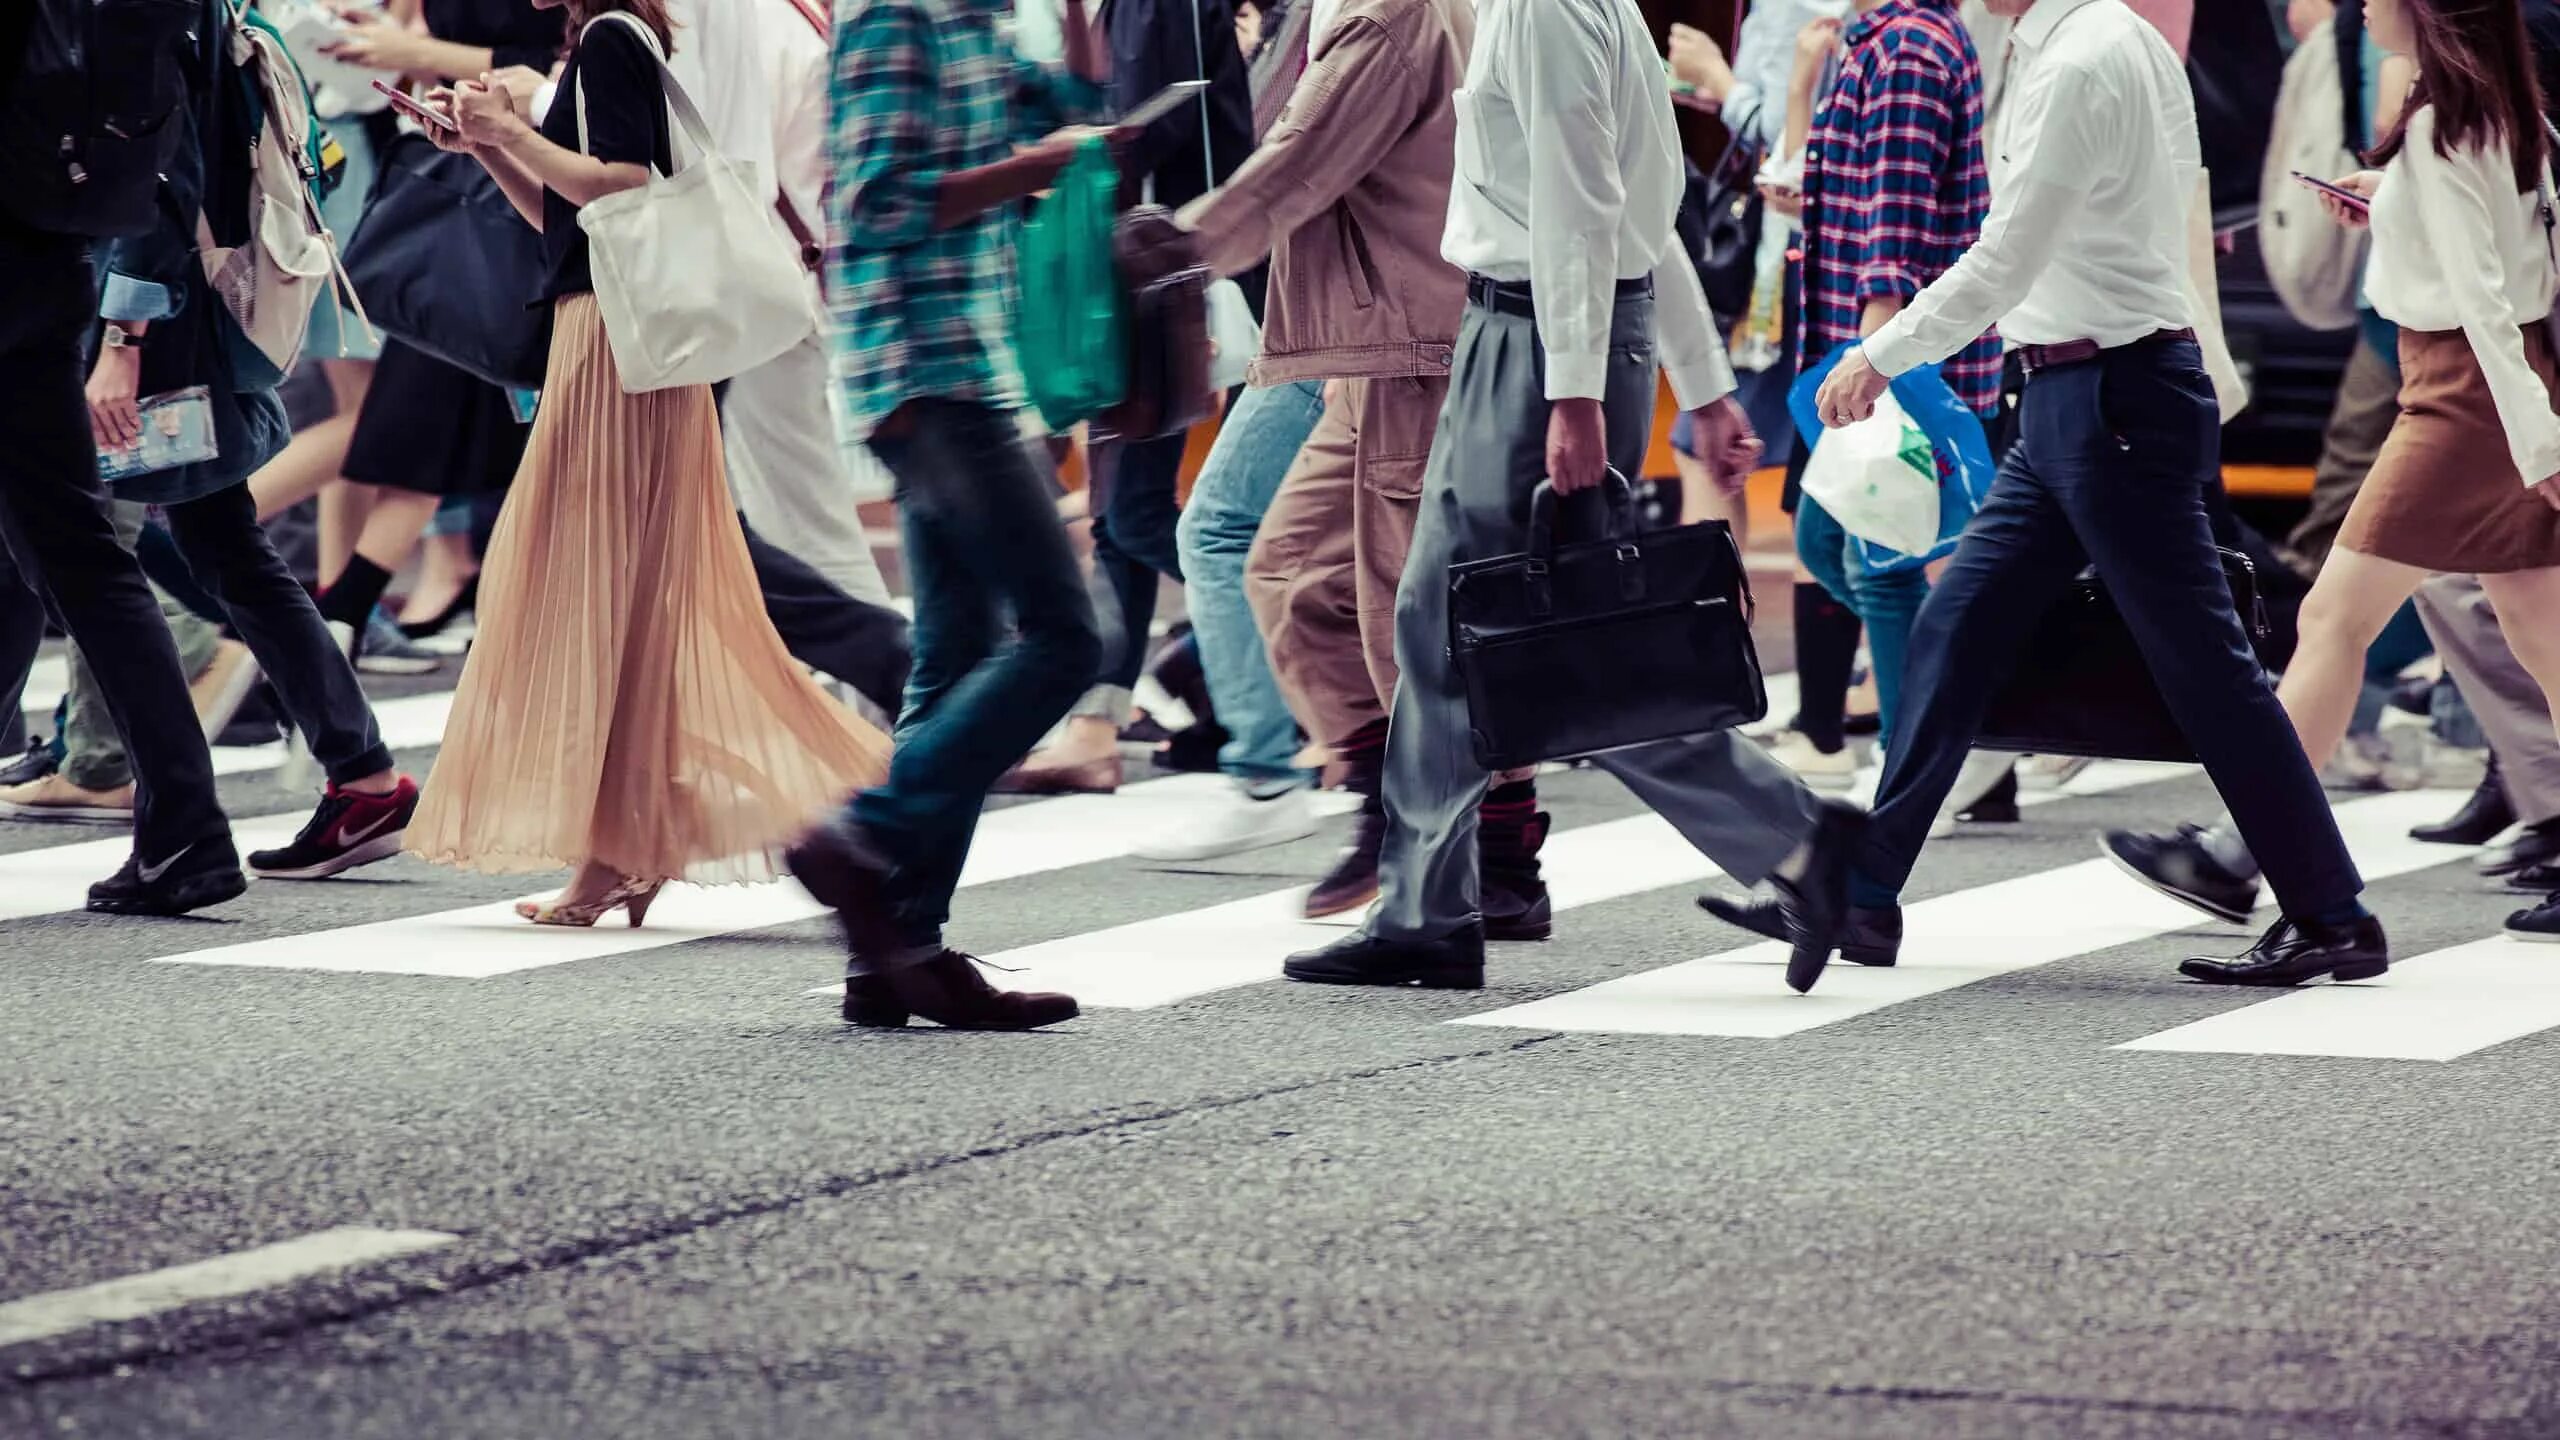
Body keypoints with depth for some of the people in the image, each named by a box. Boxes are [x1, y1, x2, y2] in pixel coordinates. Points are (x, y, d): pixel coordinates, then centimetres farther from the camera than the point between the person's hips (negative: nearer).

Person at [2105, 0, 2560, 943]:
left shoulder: (2441, 125, -15)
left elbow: (2481, 292, -18)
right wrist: (2389, 203, 14)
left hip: (2463, 390, -9)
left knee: (2335, 617, -6)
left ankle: (2238, 858, -5)